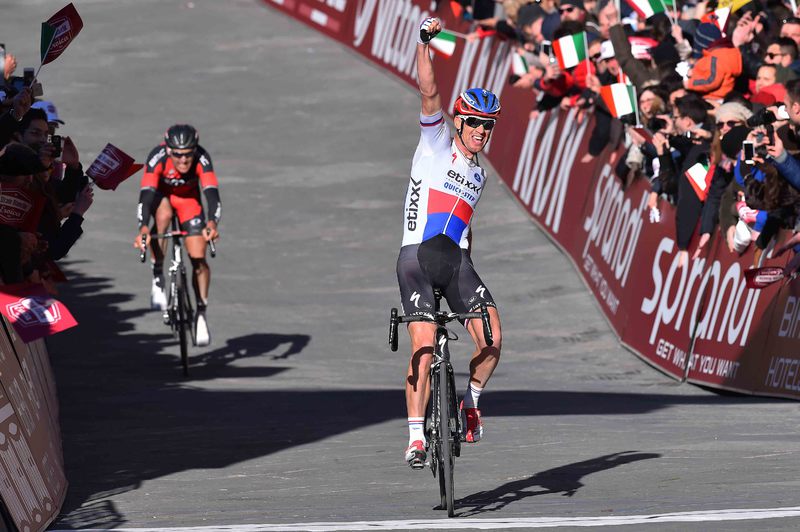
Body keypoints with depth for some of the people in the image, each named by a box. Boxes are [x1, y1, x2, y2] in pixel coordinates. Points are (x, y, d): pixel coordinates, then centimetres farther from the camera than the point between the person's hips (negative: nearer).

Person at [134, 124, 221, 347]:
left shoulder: (201, 159, -34)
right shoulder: (158, 158, -36)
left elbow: (212, 194, -41)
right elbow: (146, 196, -42)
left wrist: (212, 223, -59)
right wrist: (143, 229, -57)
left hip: (188, 196, 1)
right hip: (161, 193, -1)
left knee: (199, 258, -10)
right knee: (163, 216, -36)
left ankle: (201, 314, 5)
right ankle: (158, 278, -21)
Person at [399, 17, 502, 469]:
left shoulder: (479, 174, 19)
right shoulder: (437, 143, 3)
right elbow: (430, 92, -9)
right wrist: (425, 41, -18)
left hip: (456, 260, 5)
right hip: (418, 255, -5)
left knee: (492, 339, -14)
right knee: (424, 348, -14)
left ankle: (471, 402, 11)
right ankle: (416, 437, -9)